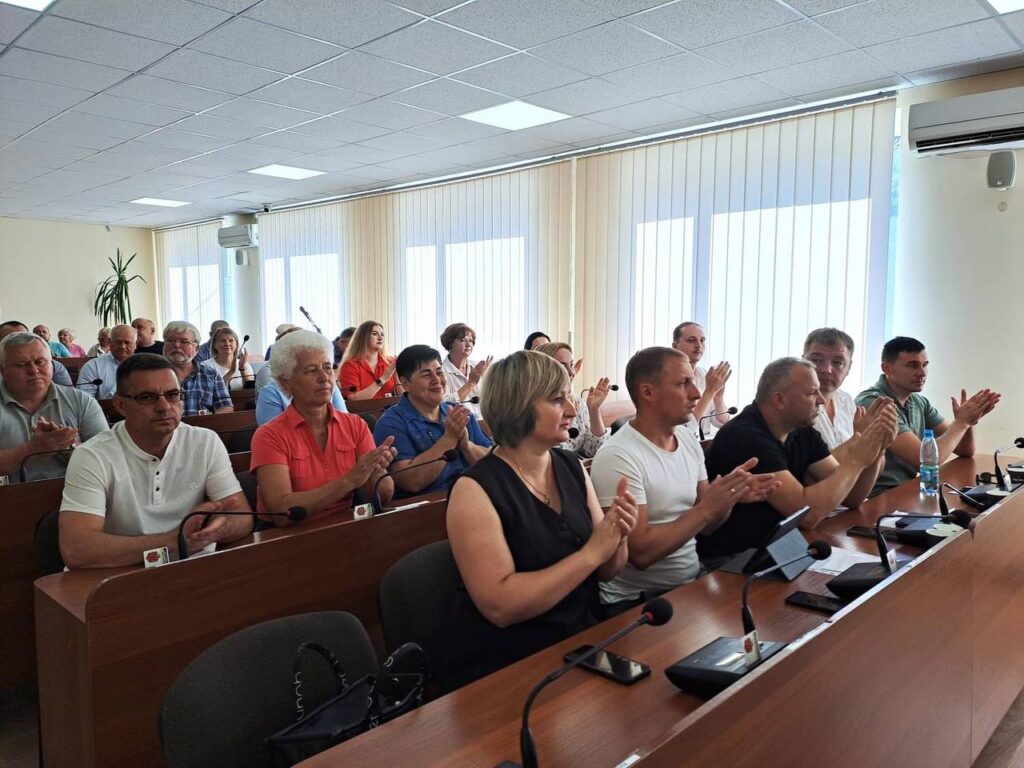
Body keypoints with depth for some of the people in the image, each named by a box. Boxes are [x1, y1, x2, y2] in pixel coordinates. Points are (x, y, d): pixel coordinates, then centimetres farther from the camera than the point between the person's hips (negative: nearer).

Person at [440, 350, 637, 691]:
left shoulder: (572, 467, 3)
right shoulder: (475, 489, -15)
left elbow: (607, 571, 9)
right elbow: (500, 605, -22)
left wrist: (616, 536, -12)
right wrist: (590, 552, -21)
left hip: (580, 645, 6)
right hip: (500, 667, -6)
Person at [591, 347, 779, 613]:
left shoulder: (688, 438, 6)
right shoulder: (617, 457, -19)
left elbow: (705, 526, 10)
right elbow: (640, 553, -22)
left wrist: (730, 498, -9)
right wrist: (706, 508, -22)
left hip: (693, 580, 7)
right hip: (638, 600, -7)